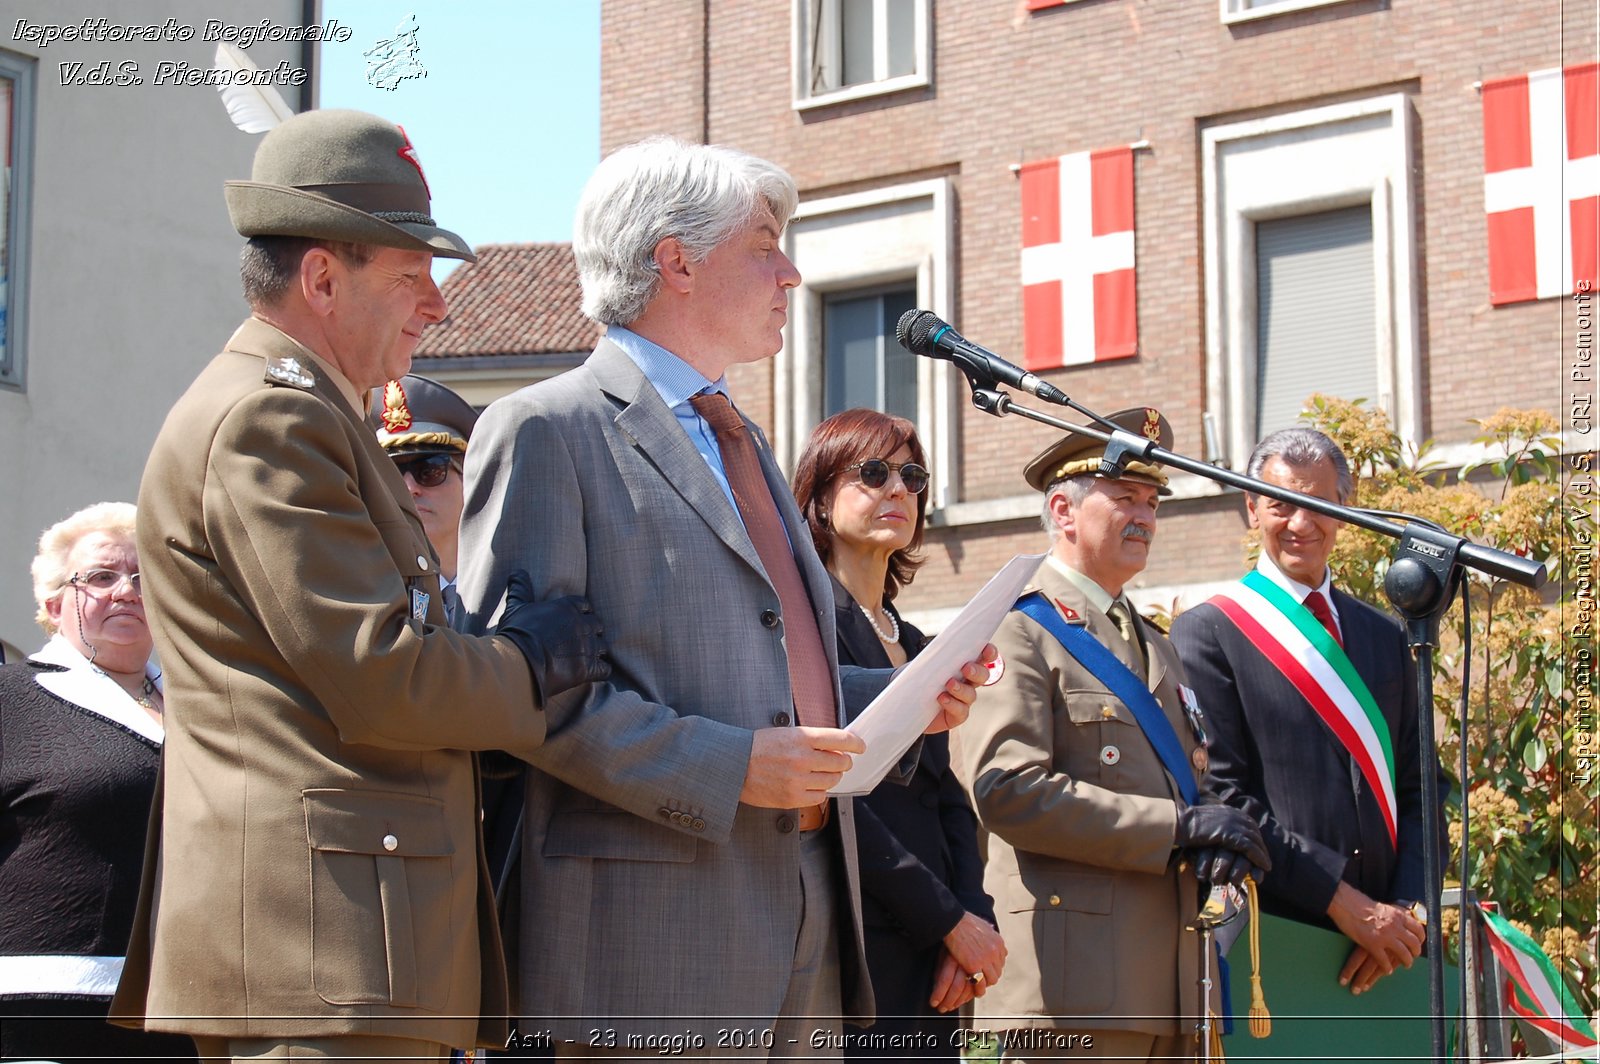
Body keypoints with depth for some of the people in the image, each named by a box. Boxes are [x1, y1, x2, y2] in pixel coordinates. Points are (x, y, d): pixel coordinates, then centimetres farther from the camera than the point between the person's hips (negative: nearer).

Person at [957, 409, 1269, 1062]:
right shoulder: (1019, 632, -3)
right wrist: (1178, 826, -16)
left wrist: (1223, 839, -1)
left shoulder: (1153, 644, 24)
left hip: (1169, 981, 8)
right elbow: (1007, 790, -16)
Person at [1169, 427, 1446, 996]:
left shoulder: (1386, 637, 17)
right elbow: (1219, 794, -8)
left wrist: (1406, 908, -2)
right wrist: (1342, 900, -12)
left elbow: (1420, 787, 15)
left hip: (1387, 945, 4)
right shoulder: (1206, 632, 1)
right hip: (1270, 936, -4)